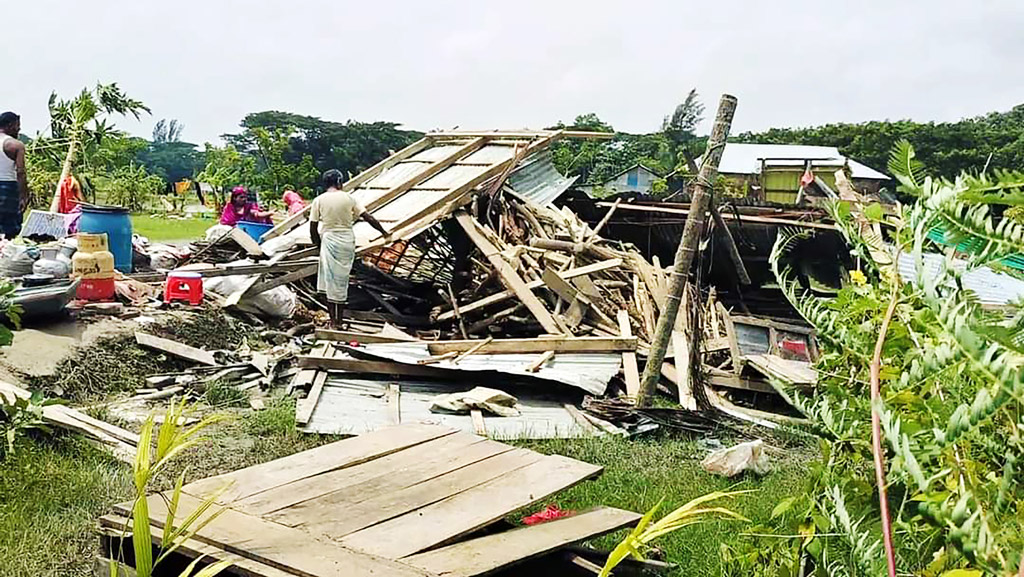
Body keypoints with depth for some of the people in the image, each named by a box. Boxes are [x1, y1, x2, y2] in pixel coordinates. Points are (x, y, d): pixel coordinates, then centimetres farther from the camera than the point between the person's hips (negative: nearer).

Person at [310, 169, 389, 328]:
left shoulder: (319, 200, -2)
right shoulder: (348, 198, 0)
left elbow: (313, 229, -2)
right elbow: (368, 217, -1)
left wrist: (319, 245, 13)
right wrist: (384, 233, 8)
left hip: (329, 239, -2)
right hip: (348, 239, 2)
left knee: (330, 280, 7)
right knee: (342, 280, 10)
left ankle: (333, 320, 8)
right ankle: (340, 321, 15)